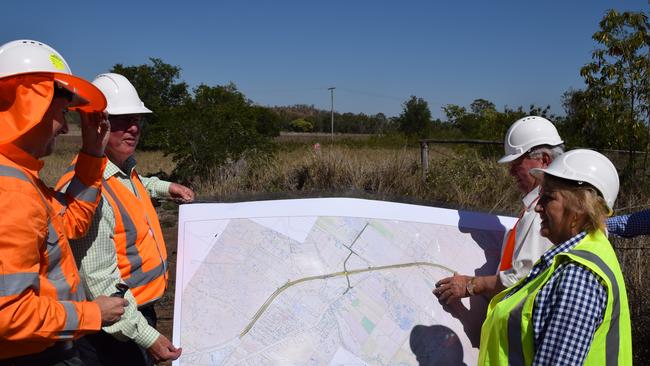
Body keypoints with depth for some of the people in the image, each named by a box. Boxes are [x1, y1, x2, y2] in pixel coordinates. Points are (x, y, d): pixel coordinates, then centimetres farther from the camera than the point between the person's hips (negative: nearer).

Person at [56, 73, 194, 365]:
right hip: (113, 329, -9)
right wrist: (146, 336, -24)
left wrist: (163, 187, 20)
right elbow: (100, 280, -27)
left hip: (142, 309, 9)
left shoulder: (125, 168, 4)